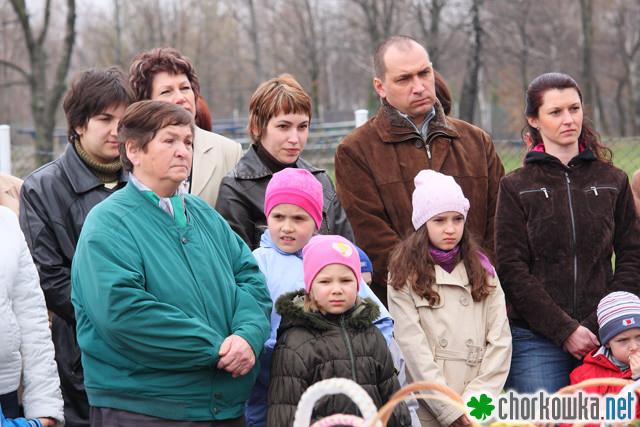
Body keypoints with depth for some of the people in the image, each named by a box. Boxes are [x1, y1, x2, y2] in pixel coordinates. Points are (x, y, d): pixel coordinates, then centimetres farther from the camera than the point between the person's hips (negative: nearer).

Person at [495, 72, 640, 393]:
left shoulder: (613, 181, 11)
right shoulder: (516, 187, 5)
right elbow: (512, 270, -3)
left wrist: (599, 325, -5)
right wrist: (566, 331, -11)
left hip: (603, 340, 2)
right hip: (536, 339, -2)